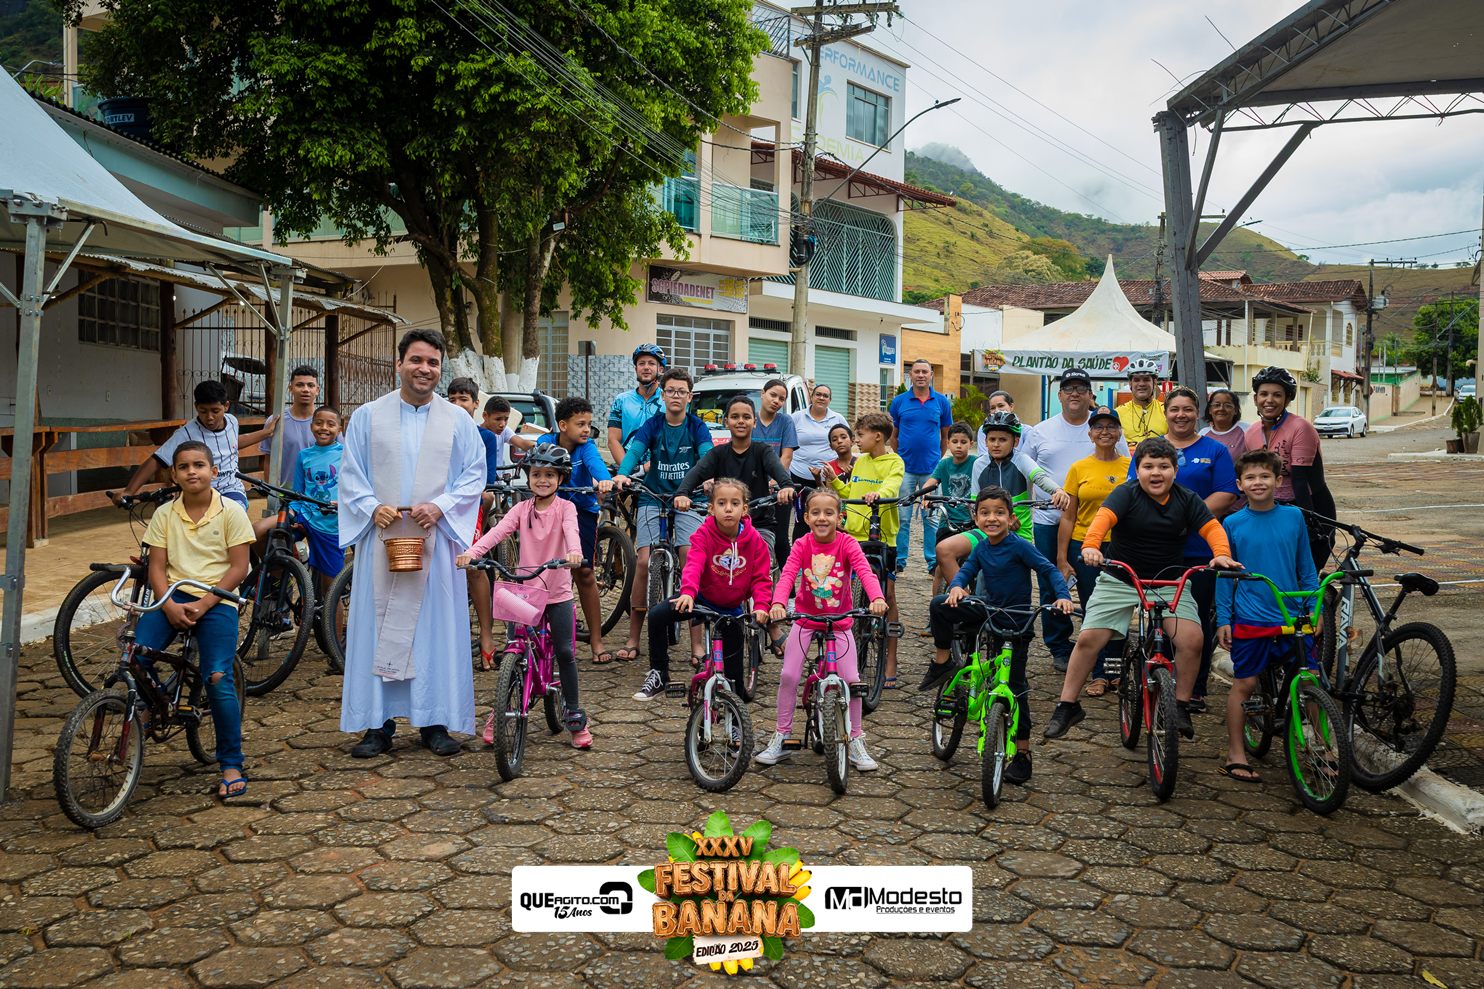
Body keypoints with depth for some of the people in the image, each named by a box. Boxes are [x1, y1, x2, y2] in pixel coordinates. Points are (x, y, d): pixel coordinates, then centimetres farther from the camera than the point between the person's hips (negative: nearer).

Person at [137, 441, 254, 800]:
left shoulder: (231, 512, -2)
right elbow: (157, 566, 4)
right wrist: (169, 605, -13)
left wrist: (203, 604, -14)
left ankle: (231, 766, -1)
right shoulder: (165, 514, 6)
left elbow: (238, 567, -5)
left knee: (218, 679, -14)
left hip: (216, 600, -3)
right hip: (173, 598, 3)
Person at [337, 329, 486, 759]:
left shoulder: (458, 421, 7)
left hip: (435, 539, 0)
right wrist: (373, 507, -12)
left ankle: (434, 721, 11)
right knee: (378, 627, 2)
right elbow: (350, 474, 6)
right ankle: (378, 723, 10)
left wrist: (440, 506, -11)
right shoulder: (368, 417, 7)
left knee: (436, 626, 2)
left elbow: (475, 474, 4)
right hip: (381, 537, 0)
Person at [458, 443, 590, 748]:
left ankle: (574, 715, 13)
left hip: (557, 592, -2)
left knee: (564, 652, -2)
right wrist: (472, 551, -31)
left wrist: (573, 552, -46)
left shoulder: (565, 508, -2)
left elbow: (571, 530, -23)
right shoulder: (522, 509, 3)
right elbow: (497, 531, -13)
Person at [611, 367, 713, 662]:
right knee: (644, 562, -10)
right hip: (653, 498, 1)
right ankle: (633, 640, 1)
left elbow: (707, 454, -18)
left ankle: (696, 642, -9)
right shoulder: (652, 425, 1)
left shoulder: (697, 426, -1)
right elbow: (634, 450, -15)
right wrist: (622, 474, -37)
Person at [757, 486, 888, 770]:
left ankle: (856, 742, 12)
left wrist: (877, 599, -46)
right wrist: (778, 603, -43)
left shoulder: (847, 544, -11)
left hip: (839, 621, 0)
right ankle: (781, 737, 8)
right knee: (788, 675, -8)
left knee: (852, 679, -6)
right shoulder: (802, 545, -10)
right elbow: (787, 575, -23)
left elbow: (865, 572, -26)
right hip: (805, 618, 0)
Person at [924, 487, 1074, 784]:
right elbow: (966, 570, 1)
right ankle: (941, 664, 2)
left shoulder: (1019, 546, -17)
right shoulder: (981, 548, -1)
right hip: (990, 609, 5)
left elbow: (1048, 569, -16)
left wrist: (1063, 596, -32)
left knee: (1016, 684, -2)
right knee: (940, 605, -15)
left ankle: (1023, 753, 8)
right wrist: (956, 586, -23)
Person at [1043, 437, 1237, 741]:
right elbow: (1104, 516, -29)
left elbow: (1211, 527, -10)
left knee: (1192, 640, -18)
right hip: (1119, 579, -2)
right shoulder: (1127, 493, -11)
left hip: (1170, 582, 2)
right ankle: (1067, 706, 6)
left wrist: (1221, 553, -32)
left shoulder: (1187, 499, -1)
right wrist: (1091, 545, -49)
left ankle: (1181, 706, 4)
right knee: (1088, 639, -10)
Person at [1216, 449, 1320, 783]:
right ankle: (1236, 754, 14)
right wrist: (1223, 619, -1)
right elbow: (1224, 576, 2)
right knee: (1244, 684, 4)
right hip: (1250, 620, -2)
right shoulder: (1233, 524, -3)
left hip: (1293, 617, 2)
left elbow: (1306, 568, 10)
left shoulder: (1294, 516, 2)